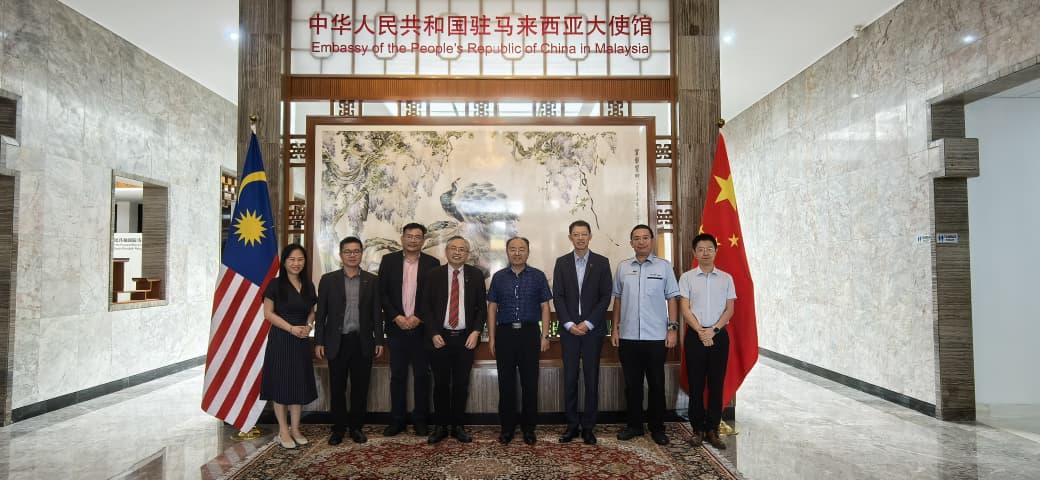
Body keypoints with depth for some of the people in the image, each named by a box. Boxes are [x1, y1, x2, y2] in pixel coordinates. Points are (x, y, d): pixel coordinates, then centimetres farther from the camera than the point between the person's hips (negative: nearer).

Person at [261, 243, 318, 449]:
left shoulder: (308, 285, 8)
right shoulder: (275, 284, -5)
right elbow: (268, 313, -7)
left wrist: (308, 326, -4)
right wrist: (291, 328, -15)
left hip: (302, 340, 5)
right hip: (280, 339, -4)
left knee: (300, 383, 8)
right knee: (280, 383, 2)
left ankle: (295, 428, 20)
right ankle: (283, 431, 13)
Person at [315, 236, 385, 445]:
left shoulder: (372, 281, 4)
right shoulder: (328, 280, 3)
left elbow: (376, 313, 5)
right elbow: (321, 313, 4)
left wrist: (379, 340, 2)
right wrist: (319, 342, 0)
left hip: (362, 342, 1)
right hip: (337, 342, 0)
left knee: (360, 388, 7)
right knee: (337, 388, 7)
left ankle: (356, 426, 22)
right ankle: (338, 428, 22)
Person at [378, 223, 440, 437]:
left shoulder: (432, 263, 2)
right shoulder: (389, 260, 4)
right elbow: (382, 293, 1)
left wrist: (418, 318, -10)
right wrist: (397, 317, -9)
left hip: (421, 328, 0)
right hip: (396, 327, 1)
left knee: (422, 375, 7)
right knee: (397, 375, 8)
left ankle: (420, 419, 18)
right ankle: (397, 419, 19)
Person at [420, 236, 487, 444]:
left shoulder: (476, 275, 3)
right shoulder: (434, 275, 2)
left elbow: (482, 307, 4)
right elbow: (425, 306, 1)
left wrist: (476, 331, -7)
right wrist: (434, 334, -8)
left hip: (466, 338, 1)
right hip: (440, 337, 0)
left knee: (462, 385, 8)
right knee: (441, 384, 7)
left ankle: (458, 426, 22)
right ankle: (441, 427, 21)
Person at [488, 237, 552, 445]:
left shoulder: (538, 276, 4)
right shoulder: (498, 277, 7)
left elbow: (545, 307, 4)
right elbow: (492, 308, 8)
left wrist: (545, 335, -3)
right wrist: (491, 338, 3)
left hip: (529, 332, -1)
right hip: (505, 333, 1)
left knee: (530, 383, 5)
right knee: (506, 383, 6)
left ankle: (529, 428, 19)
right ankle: (507, 427, 20)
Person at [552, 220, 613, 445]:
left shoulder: (602, 262, 3)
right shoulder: (562, 262, 7)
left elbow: (606, 296, -1)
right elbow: (558, 296, 3)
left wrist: (588, 323, -10)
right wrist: (569, 324, -8)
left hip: (593, 328, -1)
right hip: (569, 328, 1)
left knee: (592, 378, 3)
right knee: (570, 378, 4)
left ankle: (588, 427, 14)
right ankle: (572, 425, 14)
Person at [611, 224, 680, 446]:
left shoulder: (664, 266, 2)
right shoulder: (623, 267, 7)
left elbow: (671, 299, 2)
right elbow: (617, 299, 10)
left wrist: (672, 328, -6)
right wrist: (615, 329, 6)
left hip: (656, 336, -2)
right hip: (628, 336, 2)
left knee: (656, 384, 7)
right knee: (632, 383, 11)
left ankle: (657, 427, 21)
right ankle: (634, 425, 25)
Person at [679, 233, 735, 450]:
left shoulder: (726, 278, 7)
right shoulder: (687, 277, 2)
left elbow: (729, 309, 3)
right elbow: (684, 308, -2)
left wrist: (714, 330, -11)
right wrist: (700, 331, -13)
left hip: (718, 335, 1)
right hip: (695, 335, -1)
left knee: (716, 384, 5)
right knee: (696, 384, 4)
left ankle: (712, 430, 14)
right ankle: (698, 429, 14)